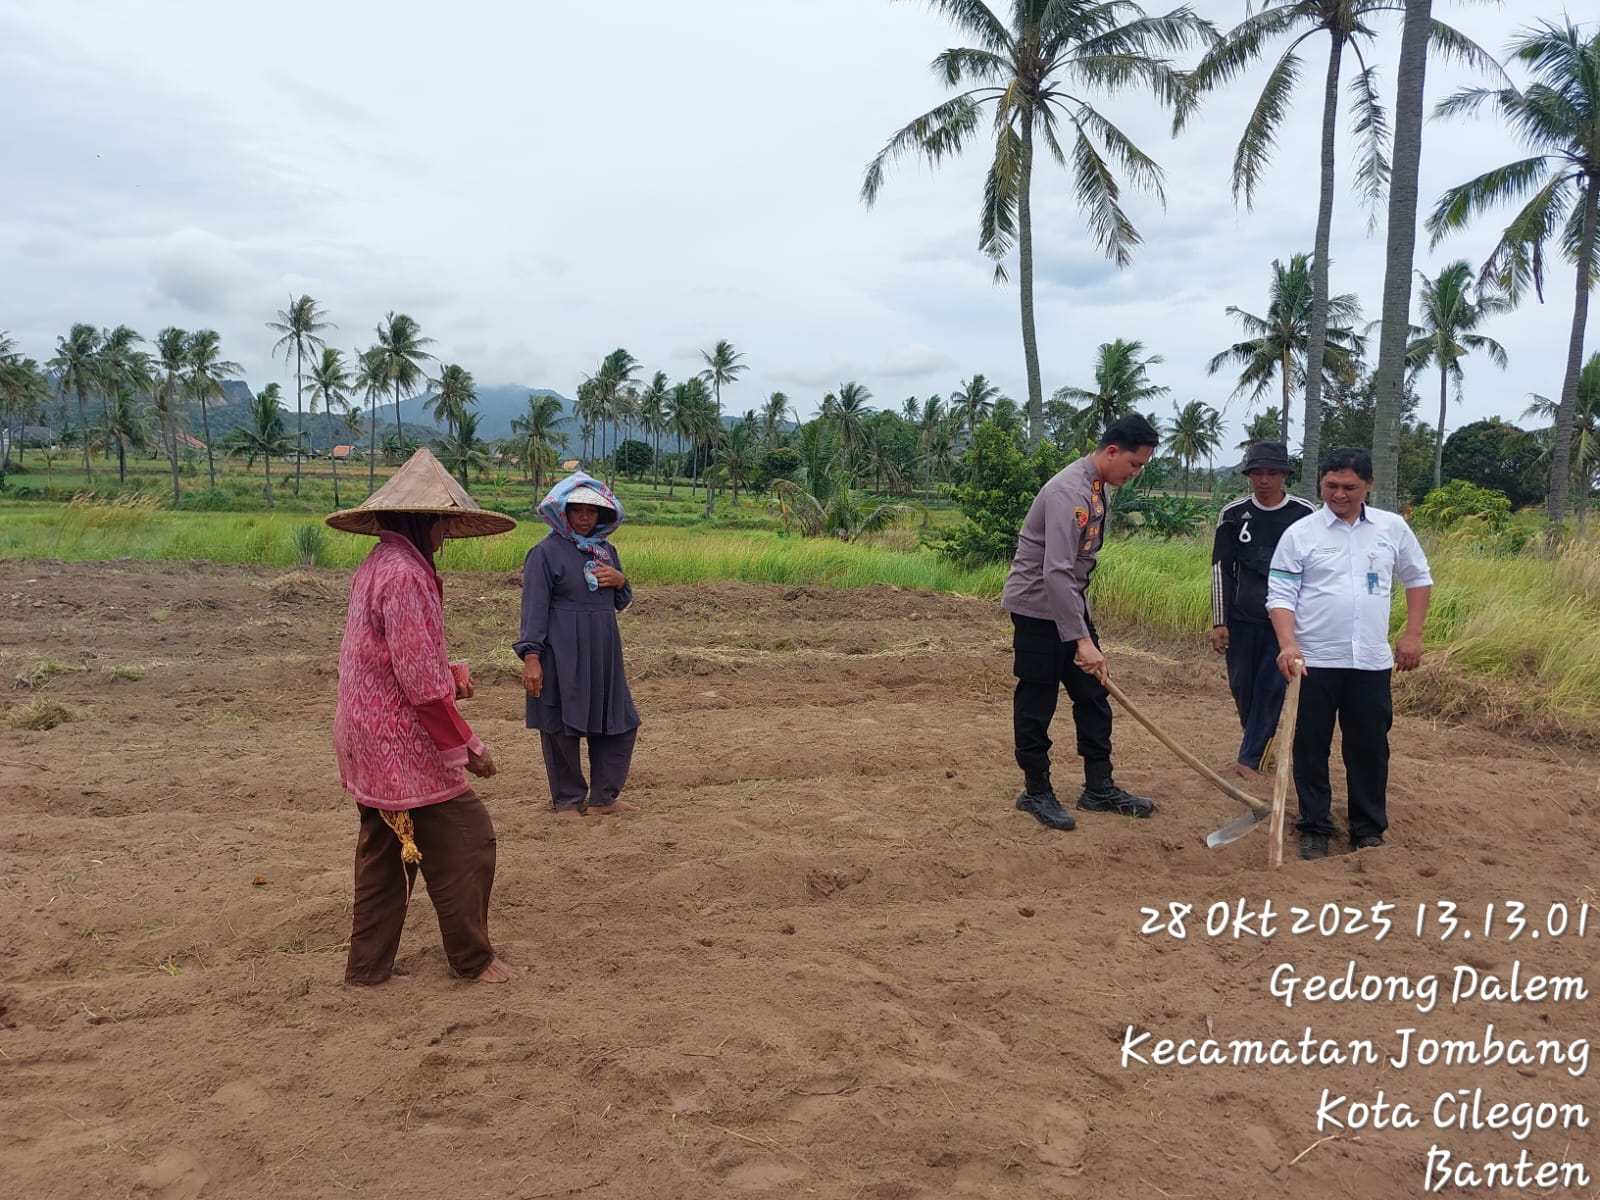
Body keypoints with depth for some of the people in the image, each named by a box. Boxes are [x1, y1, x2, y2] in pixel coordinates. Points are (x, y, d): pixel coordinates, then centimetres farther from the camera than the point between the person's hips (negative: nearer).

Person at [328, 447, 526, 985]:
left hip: (370, 740, 10)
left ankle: (368, 966, 24)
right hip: (403, 745, -10)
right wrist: (465, 746, -15)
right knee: (465, 838, 0)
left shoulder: (376, 566, 11)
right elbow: (420, 680, -22)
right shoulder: (405, 575, -20)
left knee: (386, 852, 16)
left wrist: (448, 680, 5)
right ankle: (473, 959, 12)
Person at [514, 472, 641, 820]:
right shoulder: (547, 552, -6)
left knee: (620, 723, 9)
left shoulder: (606, 549, 13)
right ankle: (568, 801, 18)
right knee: (562, 727, 2)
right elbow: (534, 606, -10)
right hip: (562, 656, -6)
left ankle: (603, 796, 23)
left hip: (603, 654, 7)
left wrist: (620, 580, -3)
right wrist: (531, 656, -17)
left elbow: (621, 602, 20)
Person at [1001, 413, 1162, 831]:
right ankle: (1036, 792, 14)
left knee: (1093, 696, 11)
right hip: (1038, 608, -9)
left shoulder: (1098, 486, 6)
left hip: (1069, 604, 10)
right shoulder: (1070, 491, -25)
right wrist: (1082, 639, -35)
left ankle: (1099, 787, 21)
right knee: (1036, 704, 1)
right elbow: (1056, 572, -32)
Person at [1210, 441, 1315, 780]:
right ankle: (1258, 744, 29)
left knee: (1272, 688, -5)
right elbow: (1221, 569, 3)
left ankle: (1250, 758, 1)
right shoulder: (1233, 513, 1)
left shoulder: (1306, 514, -3)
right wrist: (1219, 622, -1)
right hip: (1241, 619, 2)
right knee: (1242, 686, 8)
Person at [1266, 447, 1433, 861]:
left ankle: (1369, 829, 22)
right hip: (1314, 661, -2)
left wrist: (1413, 633, 9)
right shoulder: (1300, 533, -2)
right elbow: (1280, 594, -5)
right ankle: (1314, 829, 16)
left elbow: (1418, 578, 17)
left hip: (1371, 661, 2)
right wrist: (1288, 644, -19)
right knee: (1311, 747, 4)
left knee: (1370, 747, 8)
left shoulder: (1392, 528, 6)